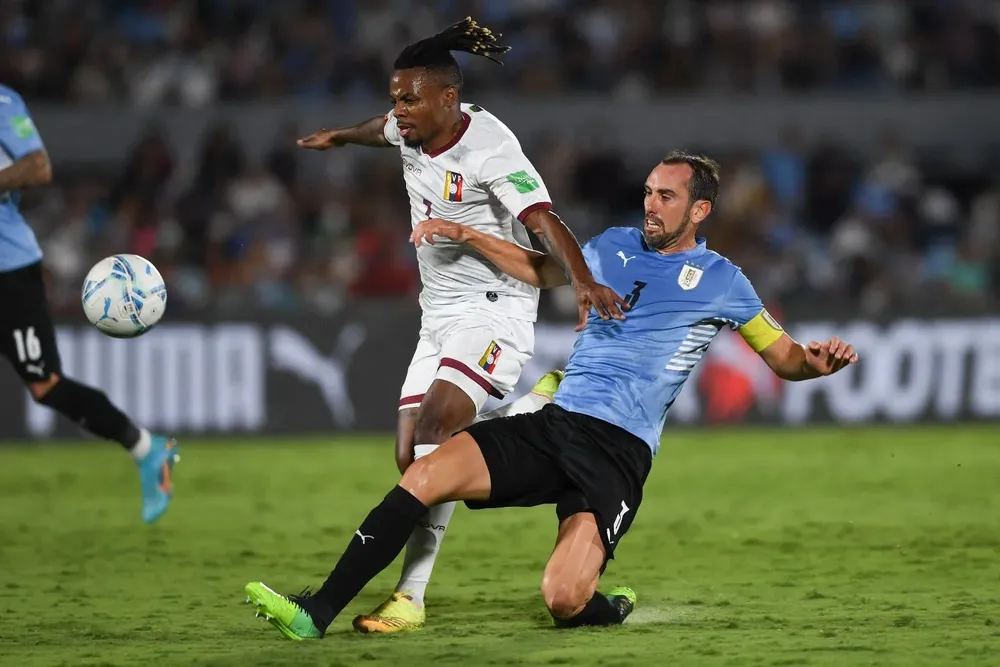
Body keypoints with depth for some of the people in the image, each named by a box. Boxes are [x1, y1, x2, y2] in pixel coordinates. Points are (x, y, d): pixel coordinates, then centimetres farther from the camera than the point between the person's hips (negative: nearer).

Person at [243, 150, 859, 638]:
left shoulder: (720, 281, 4)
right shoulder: (615, 246, 17)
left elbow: (784, 357, 7)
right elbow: (542, 269, 34)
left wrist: (818, 361, -16)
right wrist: (466, 235, 24)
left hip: (618, 451, -4)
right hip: (554, 422, 5)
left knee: (564, 599, -24)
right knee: (426, 476, -18)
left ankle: (613, 609, 15)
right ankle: (319, 613, -16)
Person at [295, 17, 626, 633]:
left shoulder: (488, 149, -19)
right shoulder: (412, 130, 3)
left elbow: (545, 222, -31)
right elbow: (385, 130, 30)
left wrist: (583, 281, -48)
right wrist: (339, 136, 50)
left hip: (495, 309, -9)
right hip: (439, 315, 9)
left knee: (434, 433, -25)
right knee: (413, 461, 0)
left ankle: (410, 598, -28)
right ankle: (539, 409, 21)